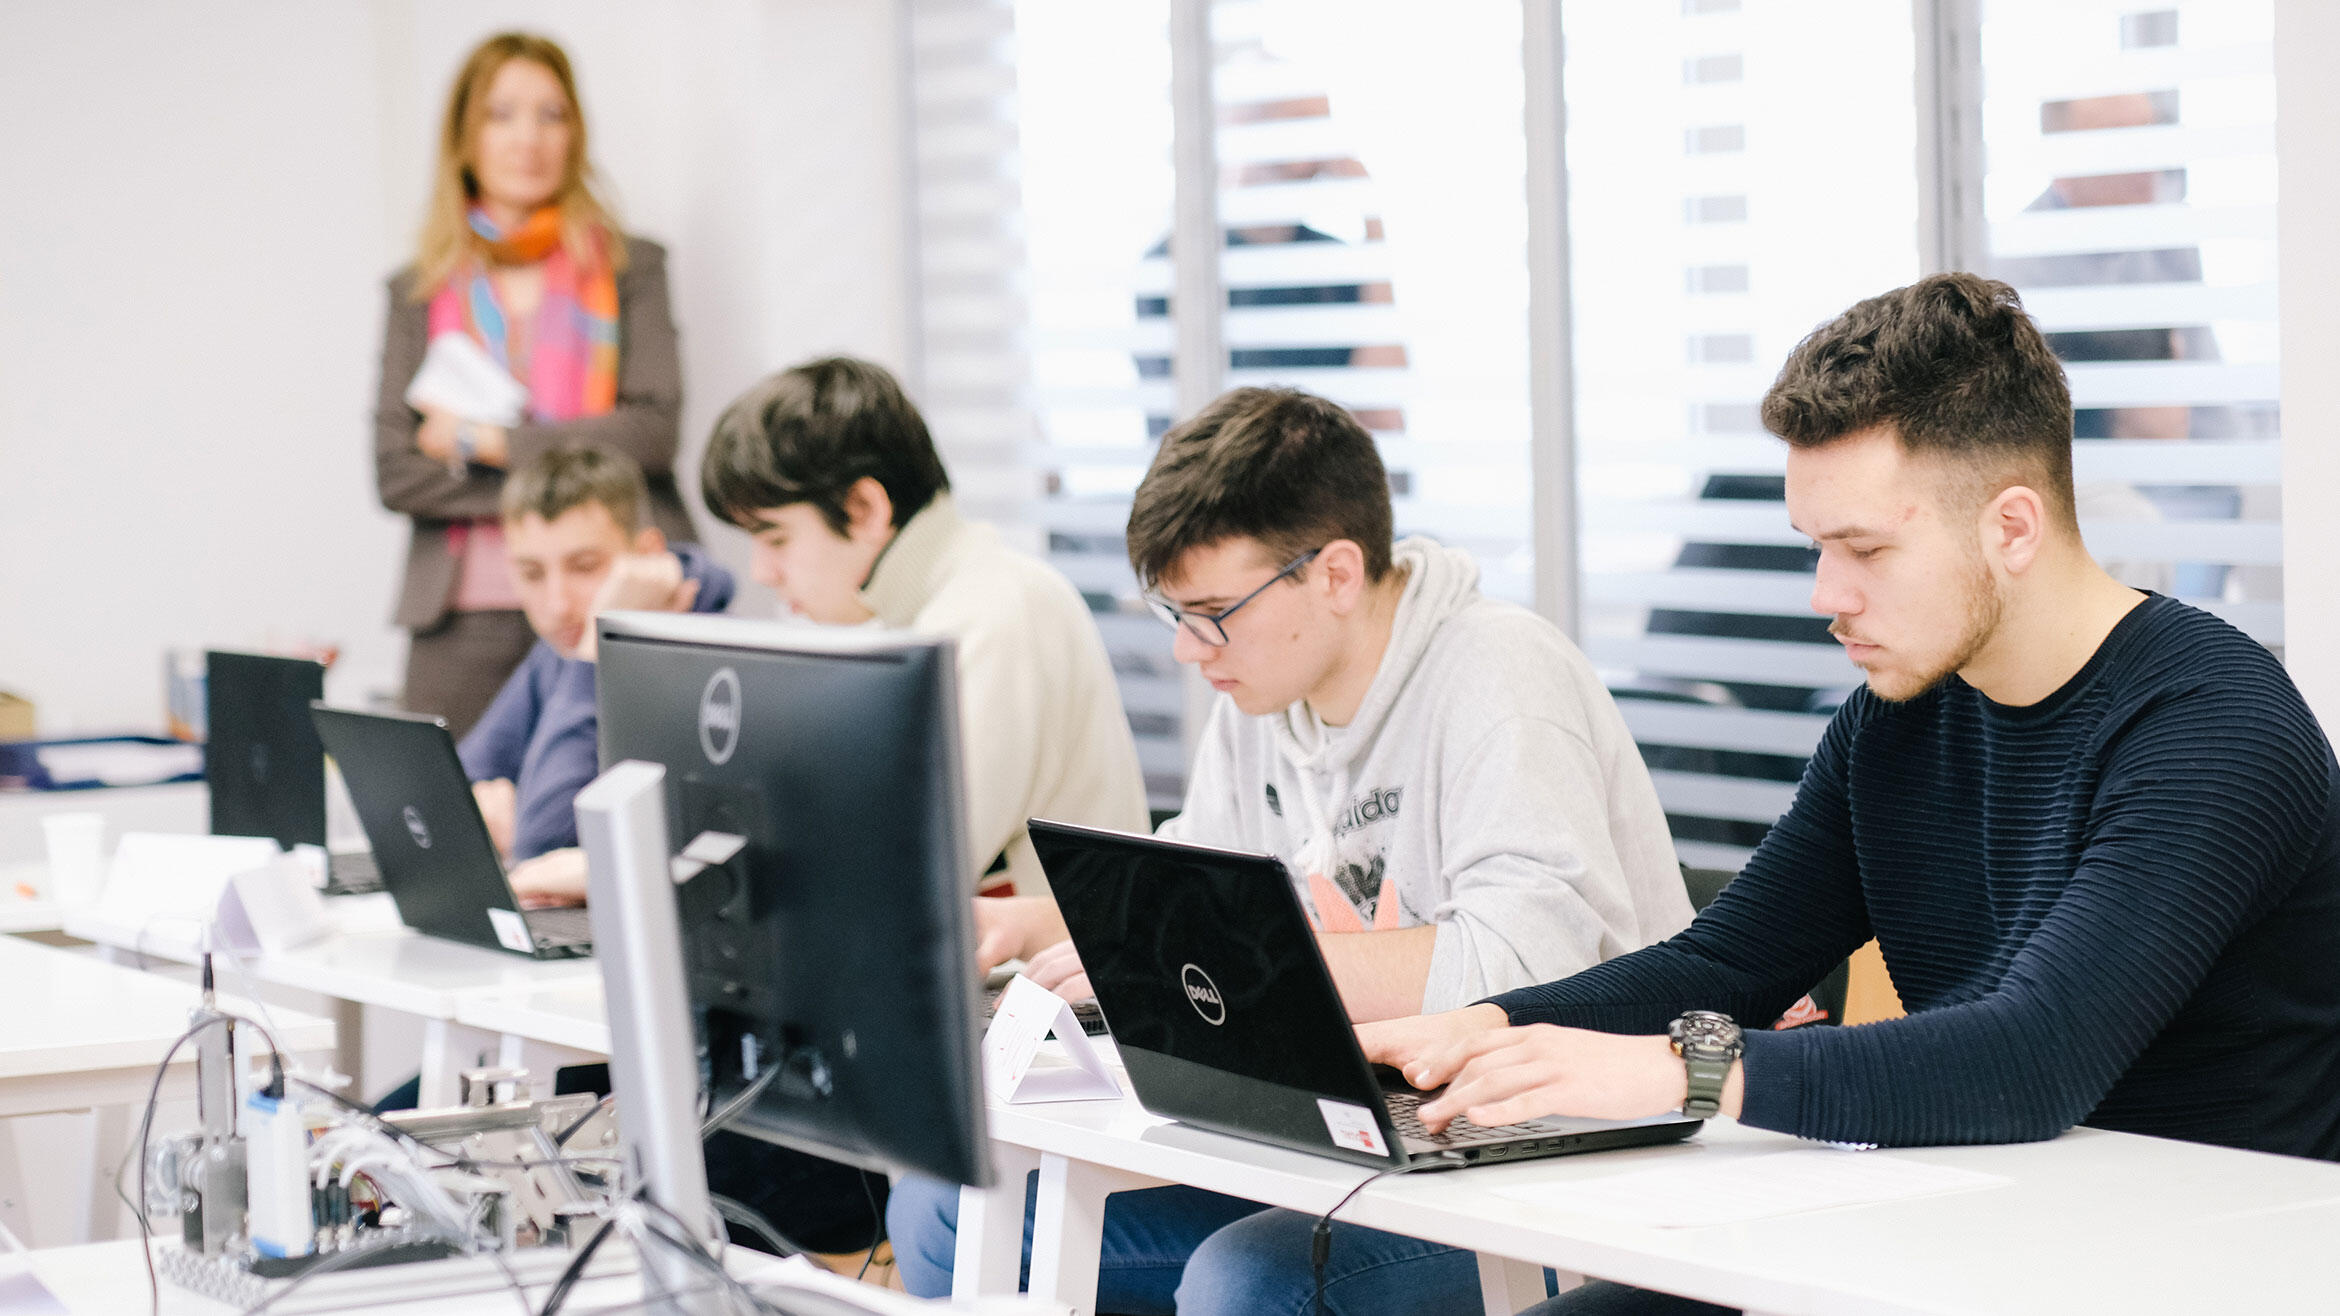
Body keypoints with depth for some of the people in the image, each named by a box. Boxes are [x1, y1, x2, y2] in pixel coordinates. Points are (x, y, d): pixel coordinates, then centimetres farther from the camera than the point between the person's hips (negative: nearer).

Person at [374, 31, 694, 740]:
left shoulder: (630, 269, 11)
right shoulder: (420, 293, 14)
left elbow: (653, 432, -2)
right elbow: (395, 472, 4)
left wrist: (490, 441, -4)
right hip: (465, 622, 1)